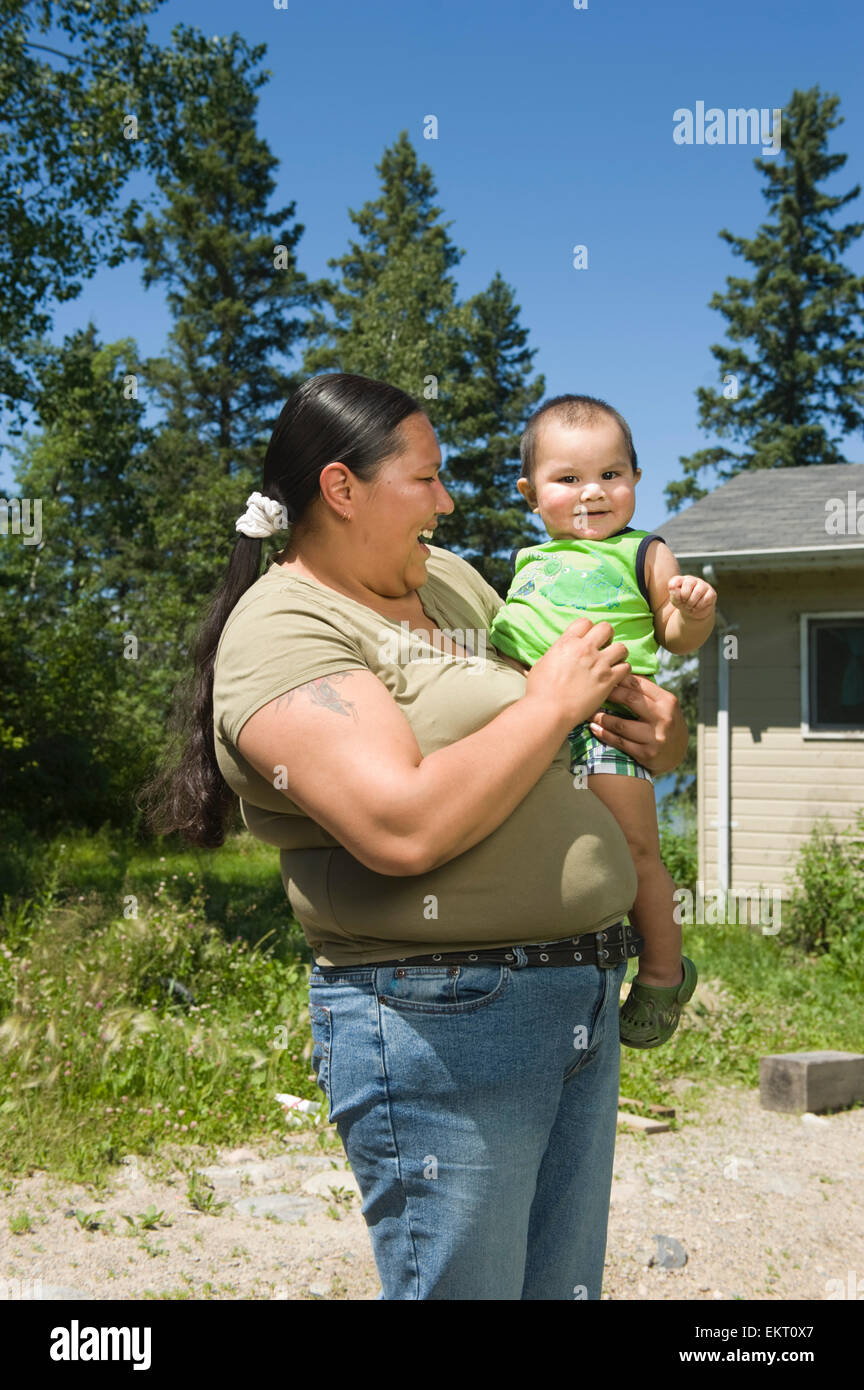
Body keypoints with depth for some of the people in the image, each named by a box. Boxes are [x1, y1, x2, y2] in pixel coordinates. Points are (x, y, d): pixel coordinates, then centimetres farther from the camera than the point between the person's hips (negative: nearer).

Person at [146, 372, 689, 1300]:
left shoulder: (444, 579, 12)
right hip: (445, 1023, -8)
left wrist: (642, 703, 10)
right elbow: (404, 825, -27)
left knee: (564, 1286, 17)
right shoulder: (283, 631, -14)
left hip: (583, 1002, 9)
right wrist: (551, 705, -15)